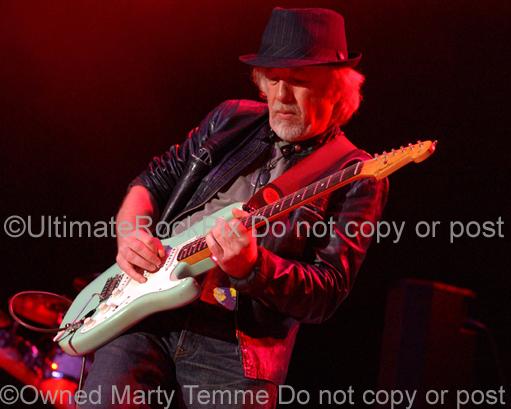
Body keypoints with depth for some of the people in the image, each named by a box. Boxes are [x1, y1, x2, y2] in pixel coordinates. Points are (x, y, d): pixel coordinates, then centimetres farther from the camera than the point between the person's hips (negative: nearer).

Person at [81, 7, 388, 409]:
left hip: (234, 350, -3)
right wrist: (129, 232, 0)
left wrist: (252, 266, -26)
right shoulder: (232, 120, 13)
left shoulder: (357, 179, -1)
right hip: (144, 319, 3)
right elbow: (152, 181, 22)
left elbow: (327, 294, -9)